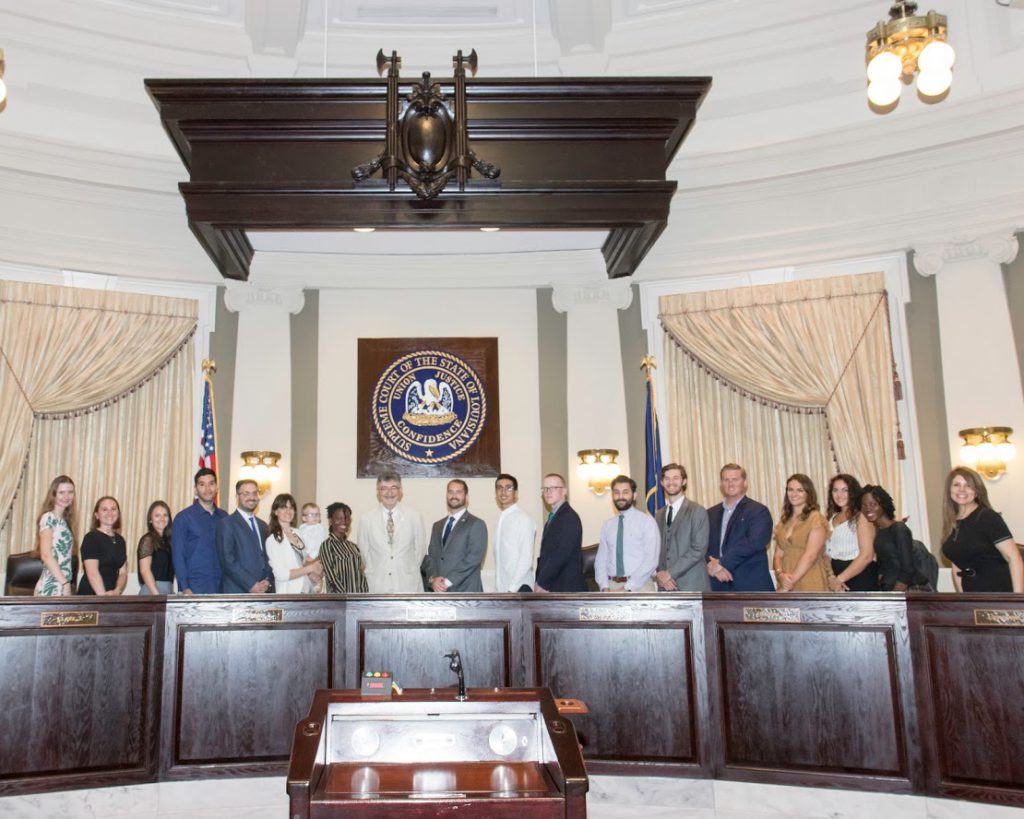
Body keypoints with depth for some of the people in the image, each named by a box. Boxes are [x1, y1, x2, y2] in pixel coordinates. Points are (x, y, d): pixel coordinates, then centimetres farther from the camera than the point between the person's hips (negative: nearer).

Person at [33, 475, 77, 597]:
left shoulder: (65, 520, 16)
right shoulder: (48, 518, -5)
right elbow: (46, 555, -14)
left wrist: (68, 584, 8)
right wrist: (65, 583, -16)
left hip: (63, 584, 7)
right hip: (51, 586, -7)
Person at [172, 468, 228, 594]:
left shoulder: (224, 517, 10)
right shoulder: (183, 518, 0)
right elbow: (177, 555, -3)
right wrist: (185, 588, -10)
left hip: (221, 588, 3)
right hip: (195, 589, -3)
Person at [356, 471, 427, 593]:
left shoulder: (414, 516, 2)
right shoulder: (366, 519, 2)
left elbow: (420, 549, 8)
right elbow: (363, 551, 8)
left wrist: (411, 571, 4)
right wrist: (372, 572, 6)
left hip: (407, 585, 0)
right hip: (378, 586, 0)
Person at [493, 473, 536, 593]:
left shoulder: (524, 519, -12)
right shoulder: (501, 519, 11)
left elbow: (526, 559, -16)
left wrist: (512, 589, -17)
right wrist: (499, 586, 8)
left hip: (519, 589, -7)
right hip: (503, 588, 7)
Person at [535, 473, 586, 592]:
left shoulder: (569, 518, -12)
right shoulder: (552, 518, 17)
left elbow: (561, 555, -19)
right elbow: (545, 555, 14)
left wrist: (542, 583, -13)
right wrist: (539, 583, 2)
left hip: (567, 588, -9)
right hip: (550, 589, 9)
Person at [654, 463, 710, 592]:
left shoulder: (697, 511, -2)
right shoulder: (659, 515, 16)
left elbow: (699, 549, -10)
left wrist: (670, 573, -13)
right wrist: (658, 574, -6)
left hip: (692, 586, -4)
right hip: (666, 586, 5)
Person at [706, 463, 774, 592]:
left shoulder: (758, 511, -1)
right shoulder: (711, 514, 15)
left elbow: (754, 542, -16)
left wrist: (722, 563, -16)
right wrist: (712, 565, -14)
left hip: (751, 586, -4)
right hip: (719, 587, 4)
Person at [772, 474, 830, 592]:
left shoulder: (816, 519, -3)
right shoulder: (784, 520, 15)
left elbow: (811, 555, -13)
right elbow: (778, 554, 10)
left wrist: (790, 582, -15)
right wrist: (780, 574, -11)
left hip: (811, 586, -5)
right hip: (787, 587, 5)